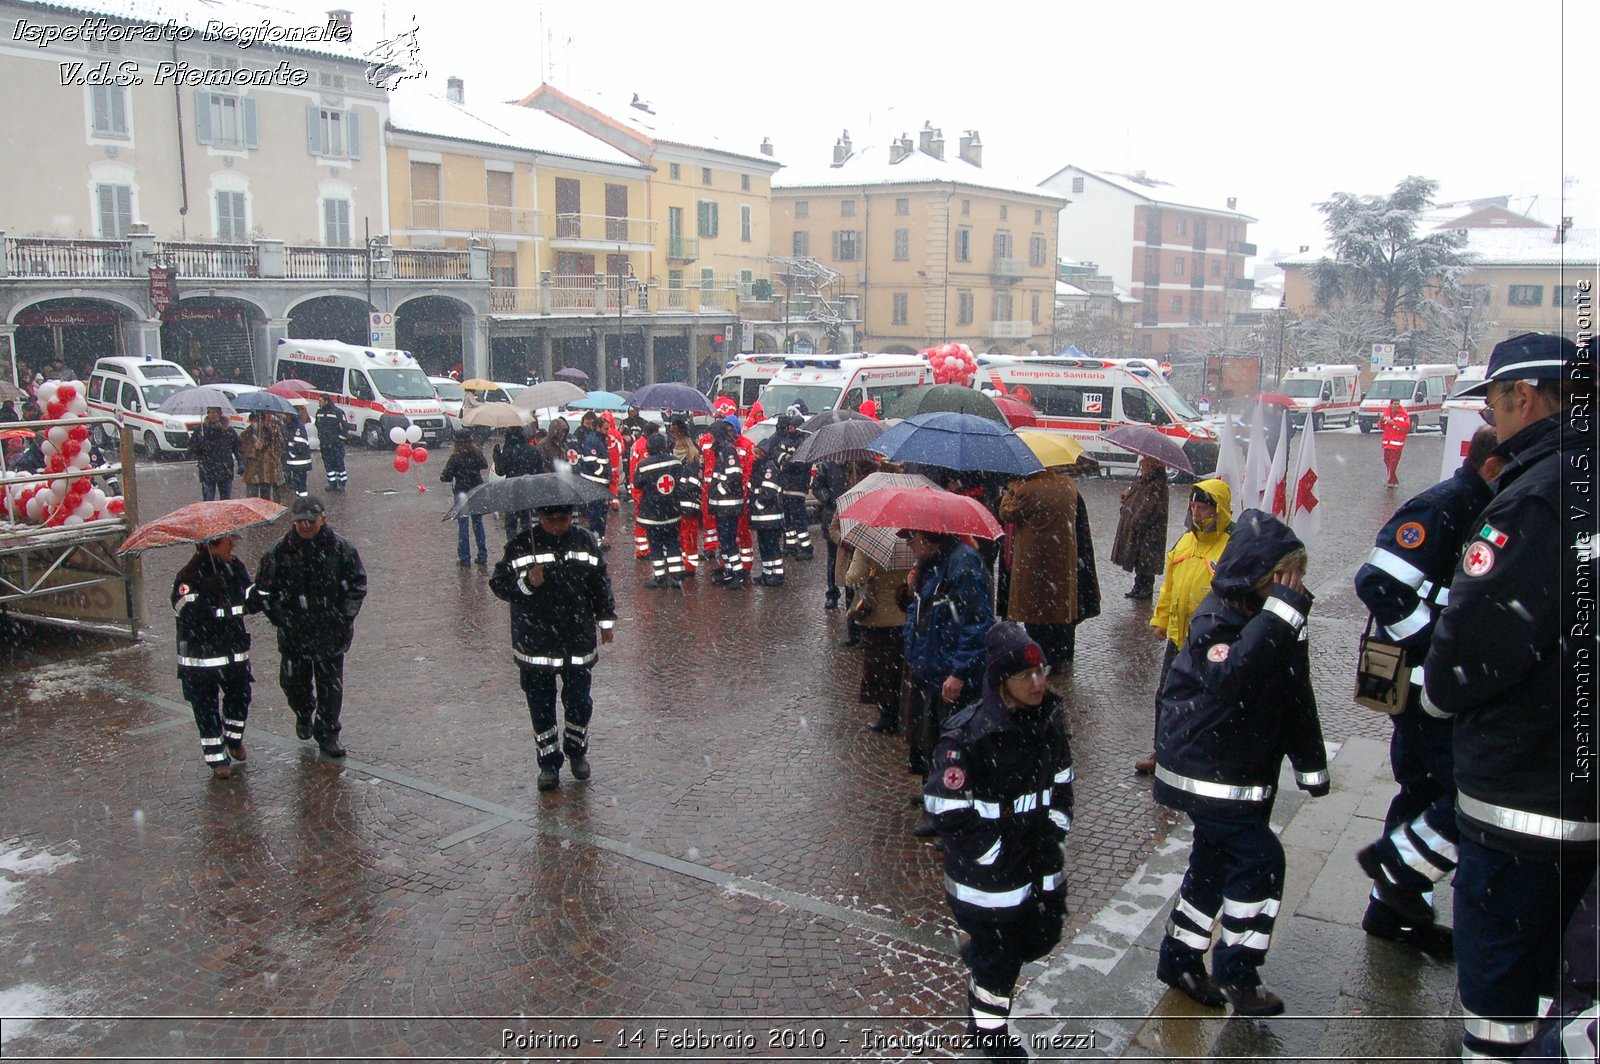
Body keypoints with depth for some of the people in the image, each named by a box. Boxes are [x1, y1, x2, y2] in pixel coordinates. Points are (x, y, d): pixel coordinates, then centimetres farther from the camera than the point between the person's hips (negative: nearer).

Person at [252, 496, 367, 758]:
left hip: (331, 632, -1)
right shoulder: (280, 551, -5)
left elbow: (357, 585, 2)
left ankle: (327, 734, 20)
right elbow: (264, 589, 5)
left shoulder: (341, 548, -6)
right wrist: (280, 618, -4)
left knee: (331, 684, 5)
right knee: (293, 681, 11)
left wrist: (345, 617, -5)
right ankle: (303, 714, 43)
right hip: (294, 631, 1)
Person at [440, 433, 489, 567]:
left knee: (462, 526, 2)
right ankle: (483, 557, 14)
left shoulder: (455, 457, -14)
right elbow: (485, 465, 20)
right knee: (478, 523, 13)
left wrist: (442, 474, 7)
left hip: (461, 494, -4)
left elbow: (446, 477, -15)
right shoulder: (477, 454, -1)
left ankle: (464, 559, 4)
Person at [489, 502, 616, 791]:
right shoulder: (521, 545, -6)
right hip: (535, 644, -1)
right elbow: (498, 583, -6)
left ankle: (577, 750, 31)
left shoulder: (585, 541, 2)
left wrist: (606, 620, 14)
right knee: (541, 705, 7)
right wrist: (526, 583, -23)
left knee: (579, 702, 5)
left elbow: (601, 583, 12)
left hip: (579, 640, 1)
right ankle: (548, 761, 23)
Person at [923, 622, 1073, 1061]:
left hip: (1040, 860, 6)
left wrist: (1056, 827, 2)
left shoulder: (1048, 717, -4)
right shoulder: (968, 736, -26)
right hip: (987, 871, -6)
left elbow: (1061, 777, 12)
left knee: (1042, 938, 19)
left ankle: (980, 952, 48)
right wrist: (997, 851, -17)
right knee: (1000, 959, 10)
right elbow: (947, 807, -23)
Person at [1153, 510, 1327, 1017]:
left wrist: (1310, 764, 15)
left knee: (1214, 859, 15)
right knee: (1259, 857, -10)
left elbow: (1296, 696, 13)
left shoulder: (1278, 621, 4)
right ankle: (1236, 972, 4)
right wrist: (1279, 616, -38)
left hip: (1248, 769, 8)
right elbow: (1231, 678, -39)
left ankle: (1180, 957, 29)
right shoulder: (1216, 620, -19)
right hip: (1205, 770, -8)